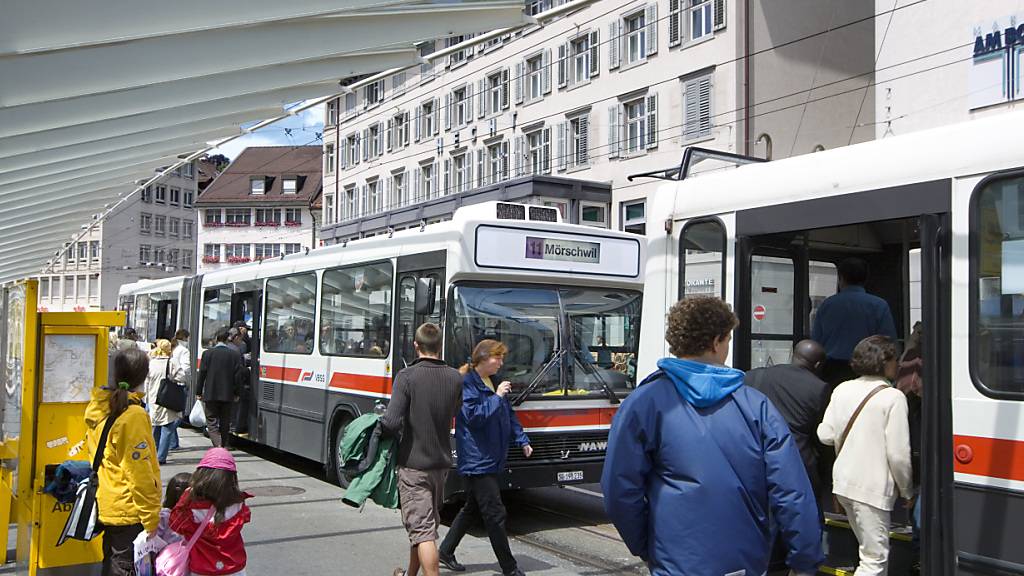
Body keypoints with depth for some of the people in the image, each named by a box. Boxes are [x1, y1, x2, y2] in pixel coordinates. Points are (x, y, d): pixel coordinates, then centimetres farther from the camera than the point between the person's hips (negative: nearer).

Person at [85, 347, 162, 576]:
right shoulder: (133, 415, -21)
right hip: (129, 511, -8)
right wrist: (151, 519, -14)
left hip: (107, 505, 8)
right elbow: (140, 473, -21)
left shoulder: (101, 407, 5)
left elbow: (96, 454, 14)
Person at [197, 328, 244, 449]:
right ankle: (224, 447, 20)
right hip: (228, 395, 1)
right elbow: (238, 376, -1)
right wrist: (237, 393, 8)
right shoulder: (235, 355, -3)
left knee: (212, 423, 1)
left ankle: (218, 445, -19)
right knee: (225, 424, 13)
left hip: (210, 395, -1)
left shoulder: (207, 353, -4)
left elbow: (201, 374, -2)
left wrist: (198, 392, 6)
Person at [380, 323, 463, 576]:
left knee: (422, 529, -4)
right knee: (425, 524, 21)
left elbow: (392, 422, -22)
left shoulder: (407, 377, -16)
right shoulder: (456, 378, 0)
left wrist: (380, 423, -2)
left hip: (413, 463, -6)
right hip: (441, 462, 6)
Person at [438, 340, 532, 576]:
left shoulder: (493, 383, 12)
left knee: (472, 508, 19)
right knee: (495, 514, -4)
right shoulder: (466, 383, -13)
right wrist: (497, 397, -19)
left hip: (490, 458, 9)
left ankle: (446, 551, 33)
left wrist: (522, 440, 11)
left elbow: (509, 415, 18)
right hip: (476, 460, -9)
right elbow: (473, 416, -21)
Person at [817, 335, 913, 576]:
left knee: (871, 552, 23)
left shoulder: (842, 390, 4)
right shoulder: (893, 397, -12)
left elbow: (826, 435, 4)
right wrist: (907, 490, 1)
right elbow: (898, 453, -14)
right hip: (872, 487, -7)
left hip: (843, 481, 7)